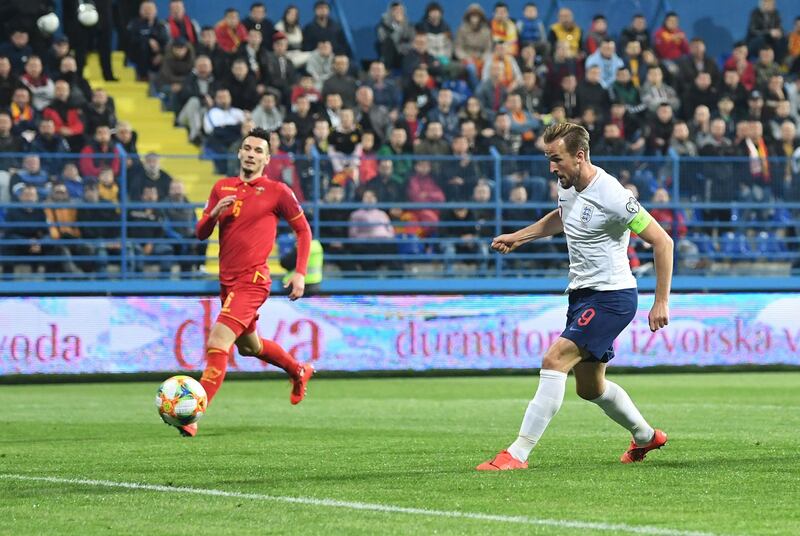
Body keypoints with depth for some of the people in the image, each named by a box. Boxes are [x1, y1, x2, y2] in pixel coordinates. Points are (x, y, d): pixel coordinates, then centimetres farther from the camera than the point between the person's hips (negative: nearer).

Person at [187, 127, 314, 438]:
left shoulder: (277, 191, -4)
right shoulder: (222, 188, 9)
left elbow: (303, 229, 4)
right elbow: (200, 233, 11)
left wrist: (300, 274, -4)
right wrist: (215, 213, -11)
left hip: (252, 280, -7)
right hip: (227, 280, 7)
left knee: (217, 344, -20)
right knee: (248, 346, 24)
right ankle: (298, 371, 51)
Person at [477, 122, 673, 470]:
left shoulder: (611, 196, -22)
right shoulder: (568, 184, 3)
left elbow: (662, 241, -18)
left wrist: (661, 302, -18)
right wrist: (518, 237, 21)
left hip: (611, 297, -9)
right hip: (581, 294, 9)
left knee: (554, 360, -22)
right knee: (590, 387, 18)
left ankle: (518, 453, -24)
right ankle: (645, 436, 43)